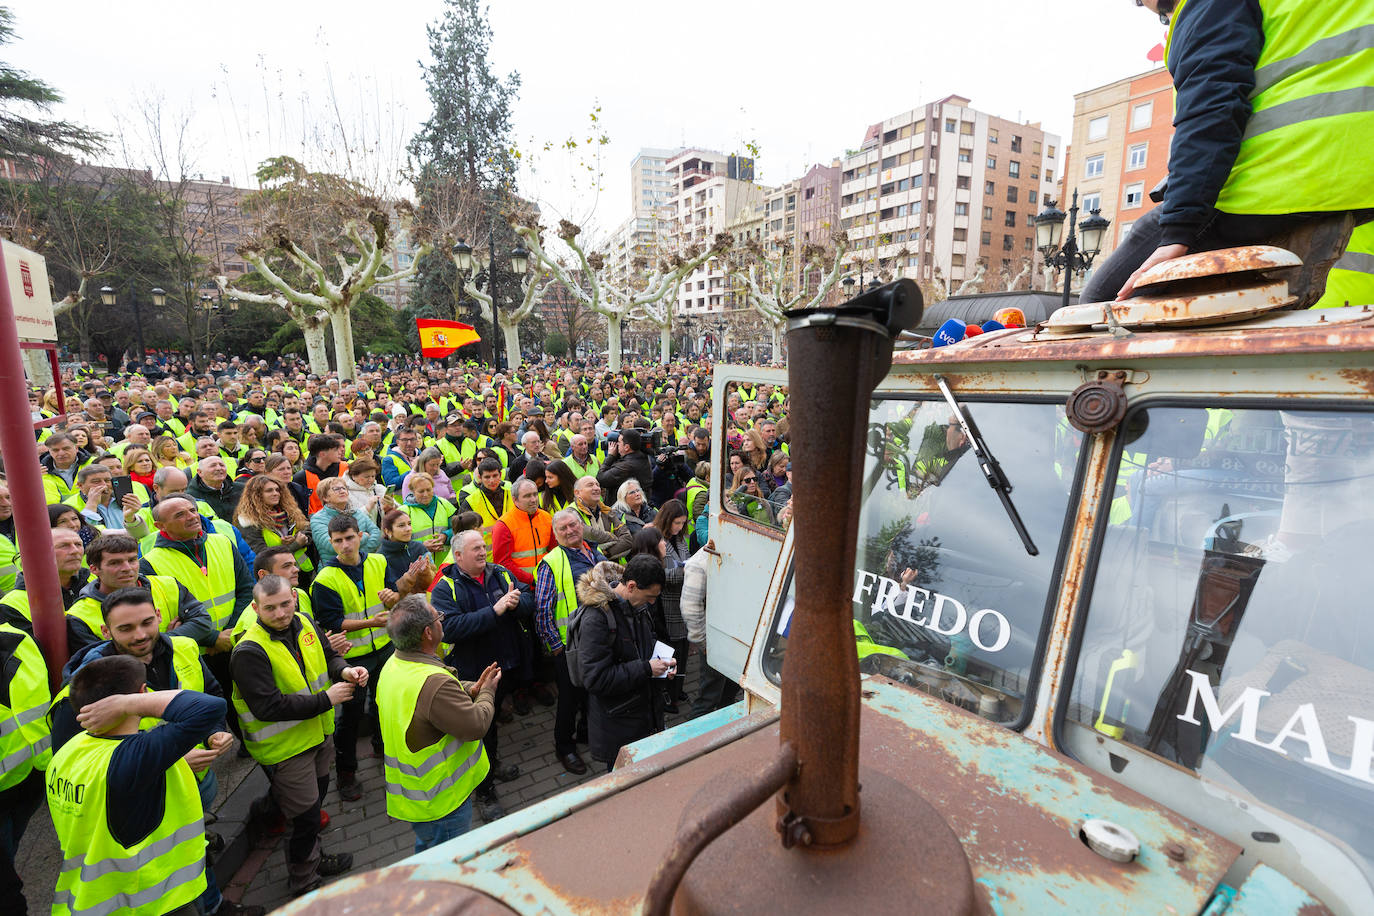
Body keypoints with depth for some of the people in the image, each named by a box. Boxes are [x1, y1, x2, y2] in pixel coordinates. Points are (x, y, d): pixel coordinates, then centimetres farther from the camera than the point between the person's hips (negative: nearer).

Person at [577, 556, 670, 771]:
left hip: (648, 711, 7)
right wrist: (646, 669, -24)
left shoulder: (638, 605, 1)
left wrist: (662, 661, 0)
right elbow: (595, 678, -26)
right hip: (617, 724, -7)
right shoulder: (597, 617, -25)